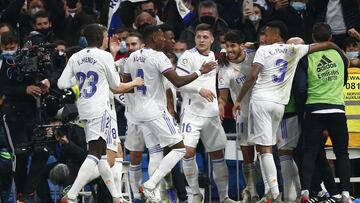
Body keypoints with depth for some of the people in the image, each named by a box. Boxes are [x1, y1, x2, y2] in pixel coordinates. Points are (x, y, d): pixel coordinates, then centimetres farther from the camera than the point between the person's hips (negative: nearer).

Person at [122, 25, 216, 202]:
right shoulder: (158, 57, -13)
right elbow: (178, 82, -19)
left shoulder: (132, 57, 10)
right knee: (179, 149, -2)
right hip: (155, 112, -8)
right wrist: (200, 72, -9)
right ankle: (150, 185, -12)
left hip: (139, 112, 8)